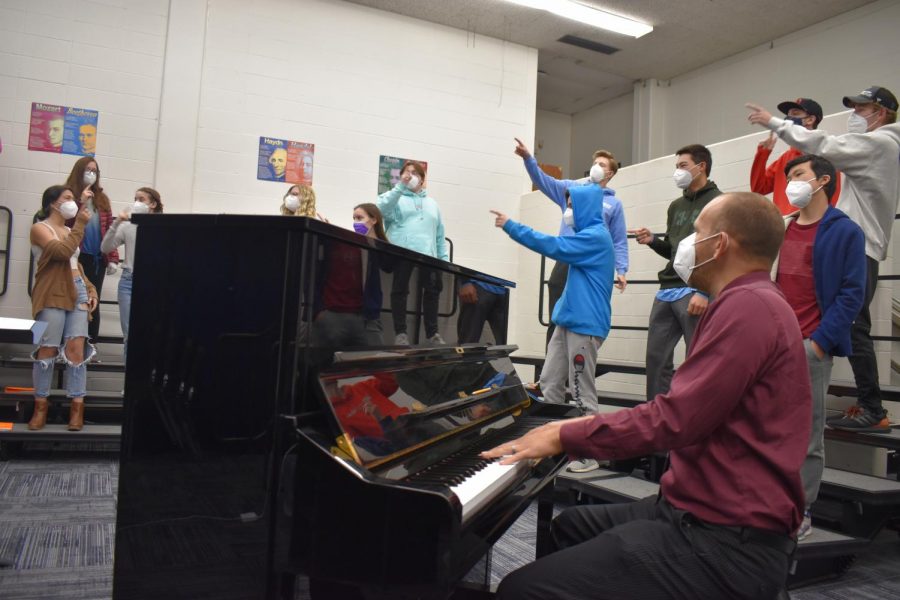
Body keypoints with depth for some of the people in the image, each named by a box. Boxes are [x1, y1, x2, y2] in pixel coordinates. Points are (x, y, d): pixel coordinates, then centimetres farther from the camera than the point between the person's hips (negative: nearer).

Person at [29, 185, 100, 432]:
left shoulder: (70, 231, 20)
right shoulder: (40, 228, 1)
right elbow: (63, 252, -16)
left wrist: (91, 289, 14)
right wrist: (80, 225, -9)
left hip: (78, 292, 5)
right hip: (53, 294, -5)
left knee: (76, 349, -3)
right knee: (47, 349, -4)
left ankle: (77, 408, -2)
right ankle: (40, 406, 7)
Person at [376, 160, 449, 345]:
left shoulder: (431, 203, 23)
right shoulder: (396, 197, 10)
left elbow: (440, 234, 19)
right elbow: (382, 208, -13)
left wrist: (444, 258, 11)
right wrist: (400, 186, -17)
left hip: (428, 256, 4)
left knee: (432, 292, 3)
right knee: (400, 291, -2)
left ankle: (432, 332, 12)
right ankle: (400, 332, 5)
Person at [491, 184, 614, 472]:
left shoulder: (595, 236, -13)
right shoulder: (588, 237, 18)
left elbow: (553, 246, -20)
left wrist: (510, 225, -16)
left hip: (585, 324, -10)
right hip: (569, 321, 10)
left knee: (582, 392, -3)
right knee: (549, 384, 9)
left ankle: (590, 454, 6)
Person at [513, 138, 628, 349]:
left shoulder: (614, 203, 9)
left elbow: (619, 242, 7)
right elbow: (544, 181, -2)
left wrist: (621, 270, -6)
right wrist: (528, 158, -18)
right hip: (565, 264, 1)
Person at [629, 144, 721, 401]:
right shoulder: (676, 206, 21)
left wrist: (706, 292, -20)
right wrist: (652, 241, 4)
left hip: (696, 291, -7)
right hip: (666, 291, 8)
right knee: (656, 356, 7)